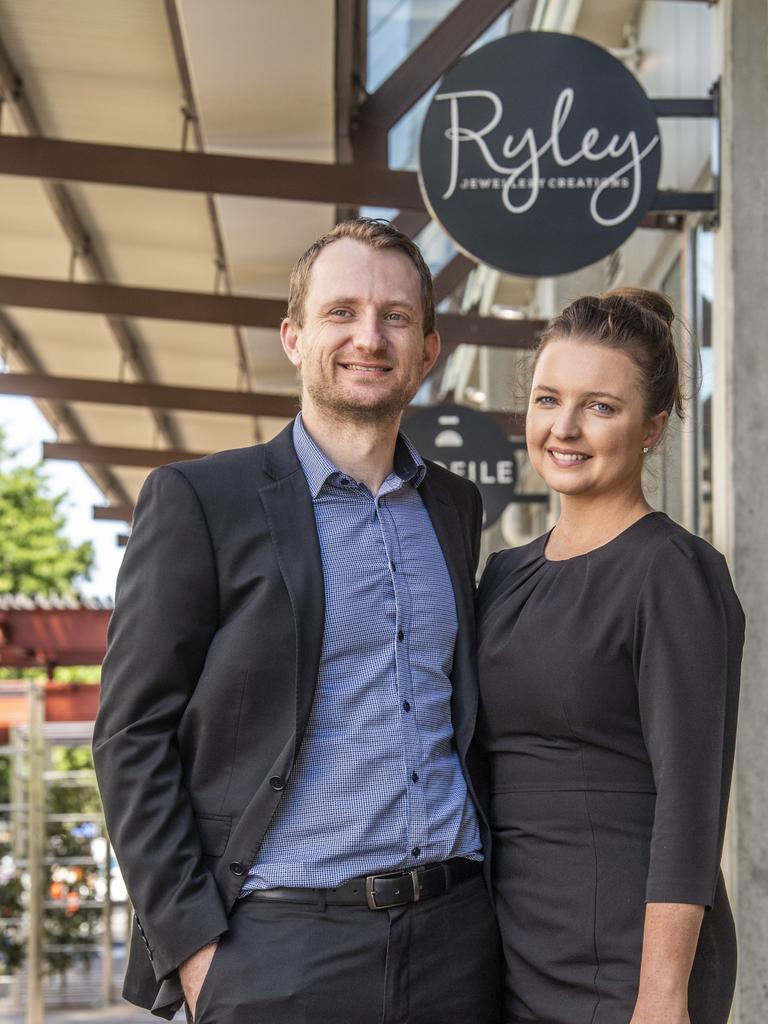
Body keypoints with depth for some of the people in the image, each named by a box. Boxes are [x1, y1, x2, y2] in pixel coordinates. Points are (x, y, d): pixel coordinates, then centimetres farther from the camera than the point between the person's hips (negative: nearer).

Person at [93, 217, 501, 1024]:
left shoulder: (456, 508, 13)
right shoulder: (197, 500, -2)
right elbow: (132, 735, -5)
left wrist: (486, 891, 11)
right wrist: (192, 944, -11)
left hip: (454, 938, 4)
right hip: (278, 949, -4)